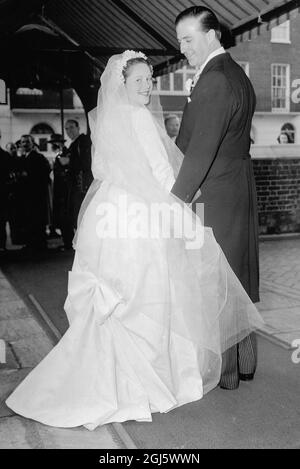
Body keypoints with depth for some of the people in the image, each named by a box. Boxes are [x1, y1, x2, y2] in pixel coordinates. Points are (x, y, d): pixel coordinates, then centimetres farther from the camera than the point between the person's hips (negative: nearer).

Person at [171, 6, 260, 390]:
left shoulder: (214, 80, -17)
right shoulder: (237, 74, 14)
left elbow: (201, 148, -23)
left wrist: (176, 200, -19)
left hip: (215, 197, -10)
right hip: (239, 190, 10)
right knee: (239, 277, 16)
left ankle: (224, 372, 13)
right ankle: (243, 361, 29)